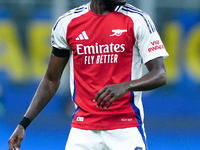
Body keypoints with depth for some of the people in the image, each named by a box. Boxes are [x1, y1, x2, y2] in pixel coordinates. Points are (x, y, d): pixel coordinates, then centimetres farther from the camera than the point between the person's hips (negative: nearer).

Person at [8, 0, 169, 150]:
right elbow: (51, 80, 12)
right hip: (82, 129, 2)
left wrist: (125, 86, -27)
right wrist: (23, 124, 4)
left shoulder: (137, 20, -3)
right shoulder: (66, 23, 4)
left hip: (127, 129, -2)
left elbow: (160, 75, -8)